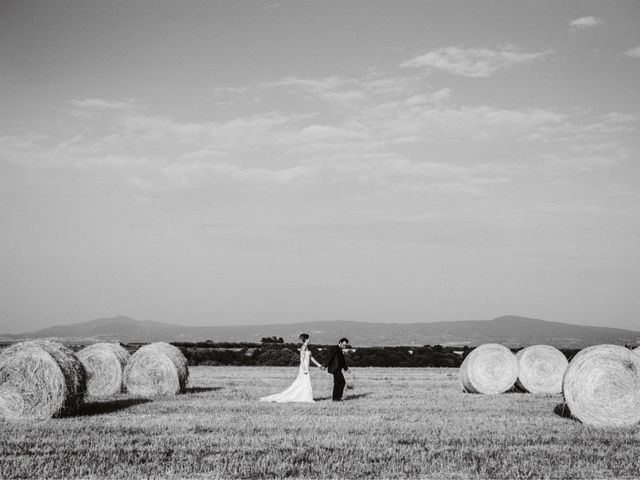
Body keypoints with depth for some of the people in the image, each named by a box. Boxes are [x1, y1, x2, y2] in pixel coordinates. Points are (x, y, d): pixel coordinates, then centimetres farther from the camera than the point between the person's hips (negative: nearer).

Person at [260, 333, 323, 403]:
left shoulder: (306, 347, 16)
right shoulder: (303, 347, -13)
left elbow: (311, 357, 23)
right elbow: (301, 359, -19)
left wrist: (318, 364, 22)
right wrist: (304, 369, -24)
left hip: (305, 368, 9)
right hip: (304, 368, -9)